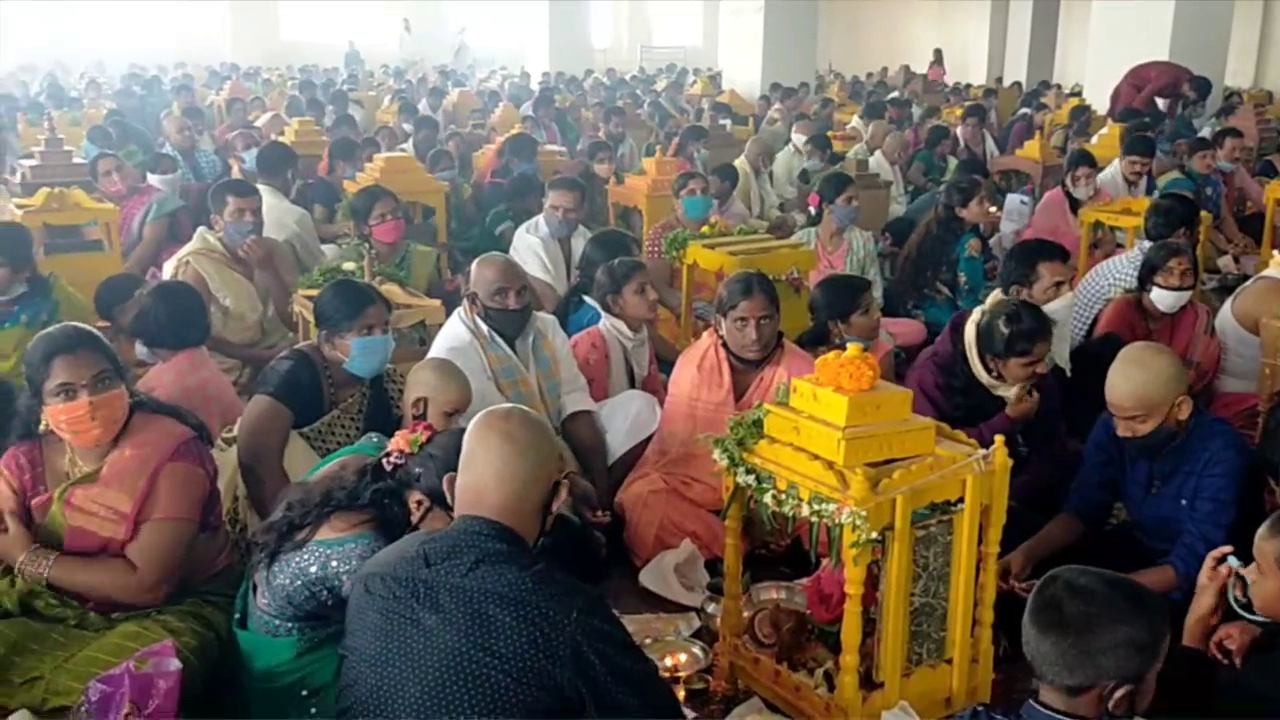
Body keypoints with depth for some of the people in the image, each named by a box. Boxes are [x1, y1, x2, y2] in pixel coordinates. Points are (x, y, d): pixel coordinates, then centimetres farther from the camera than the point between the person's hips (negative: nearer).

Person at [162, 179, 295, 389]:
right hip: (230, 366, -6)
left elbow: (292, 318, -4)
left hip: (278, 353, 6)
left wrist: (267, 269, -17)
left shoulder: (274, 251, 4)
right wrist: (262, 357, -15)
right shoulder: (196, 264, -10)